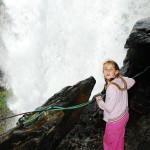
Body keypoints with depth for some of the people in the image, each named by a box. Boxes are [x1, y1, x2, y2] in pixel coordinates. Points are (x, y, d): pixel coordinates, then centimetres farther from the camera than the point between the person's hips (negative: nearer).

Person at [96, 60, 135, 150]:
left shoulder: (112, 87, -31)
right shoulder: (122, 79, -9)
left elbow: (109, 108, -28)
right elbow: (132, 81, 13)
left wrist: (100, 101, -11)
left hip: (115, 120, -7)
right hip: (124, 115, 8)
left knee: (109, 141, 16)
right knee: (120, 139, 29)